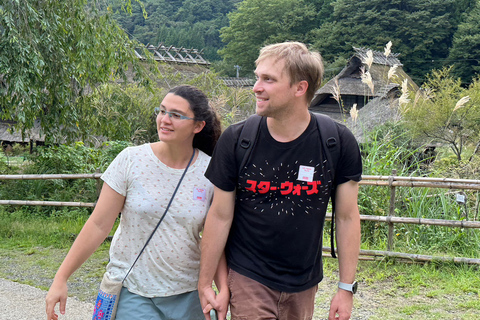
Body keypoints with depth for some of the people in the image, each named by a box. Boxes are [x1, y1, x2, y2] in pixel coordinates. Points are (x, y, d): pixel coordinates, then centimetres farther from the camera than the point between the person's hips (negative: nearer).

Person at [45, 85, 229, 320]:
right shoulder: (131, 160, -8)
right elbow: (99, 224, -6)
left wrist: (223, 289, -10)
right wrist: (61, 278, -6)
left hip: (186, 295, 2)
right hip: (131, 291, -1)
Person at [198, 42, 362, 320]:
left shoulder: (339, 143, -10)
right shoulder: (236, 140, -11)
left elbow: (347, 218, -3)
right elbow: (220, 216, -4)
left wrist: (346, 288, -1)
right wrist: (205, 284, 0)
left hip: (304, 285, 2)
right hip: (247, 279, -1)